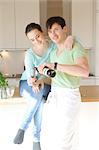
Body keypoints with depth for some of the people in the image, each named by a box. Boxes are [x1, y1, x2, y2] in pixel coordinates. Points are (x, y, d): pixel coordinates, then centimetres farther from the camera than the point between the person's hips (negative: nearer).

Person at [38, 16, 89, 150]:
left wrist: (55, 65, -31)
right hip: (52, 97, 8)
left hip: (68, 97, -8)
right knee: (46, 139, 14)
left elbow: (85, 71, -30)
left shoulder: (75, 47, -13)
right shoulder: (53, 52, 12)